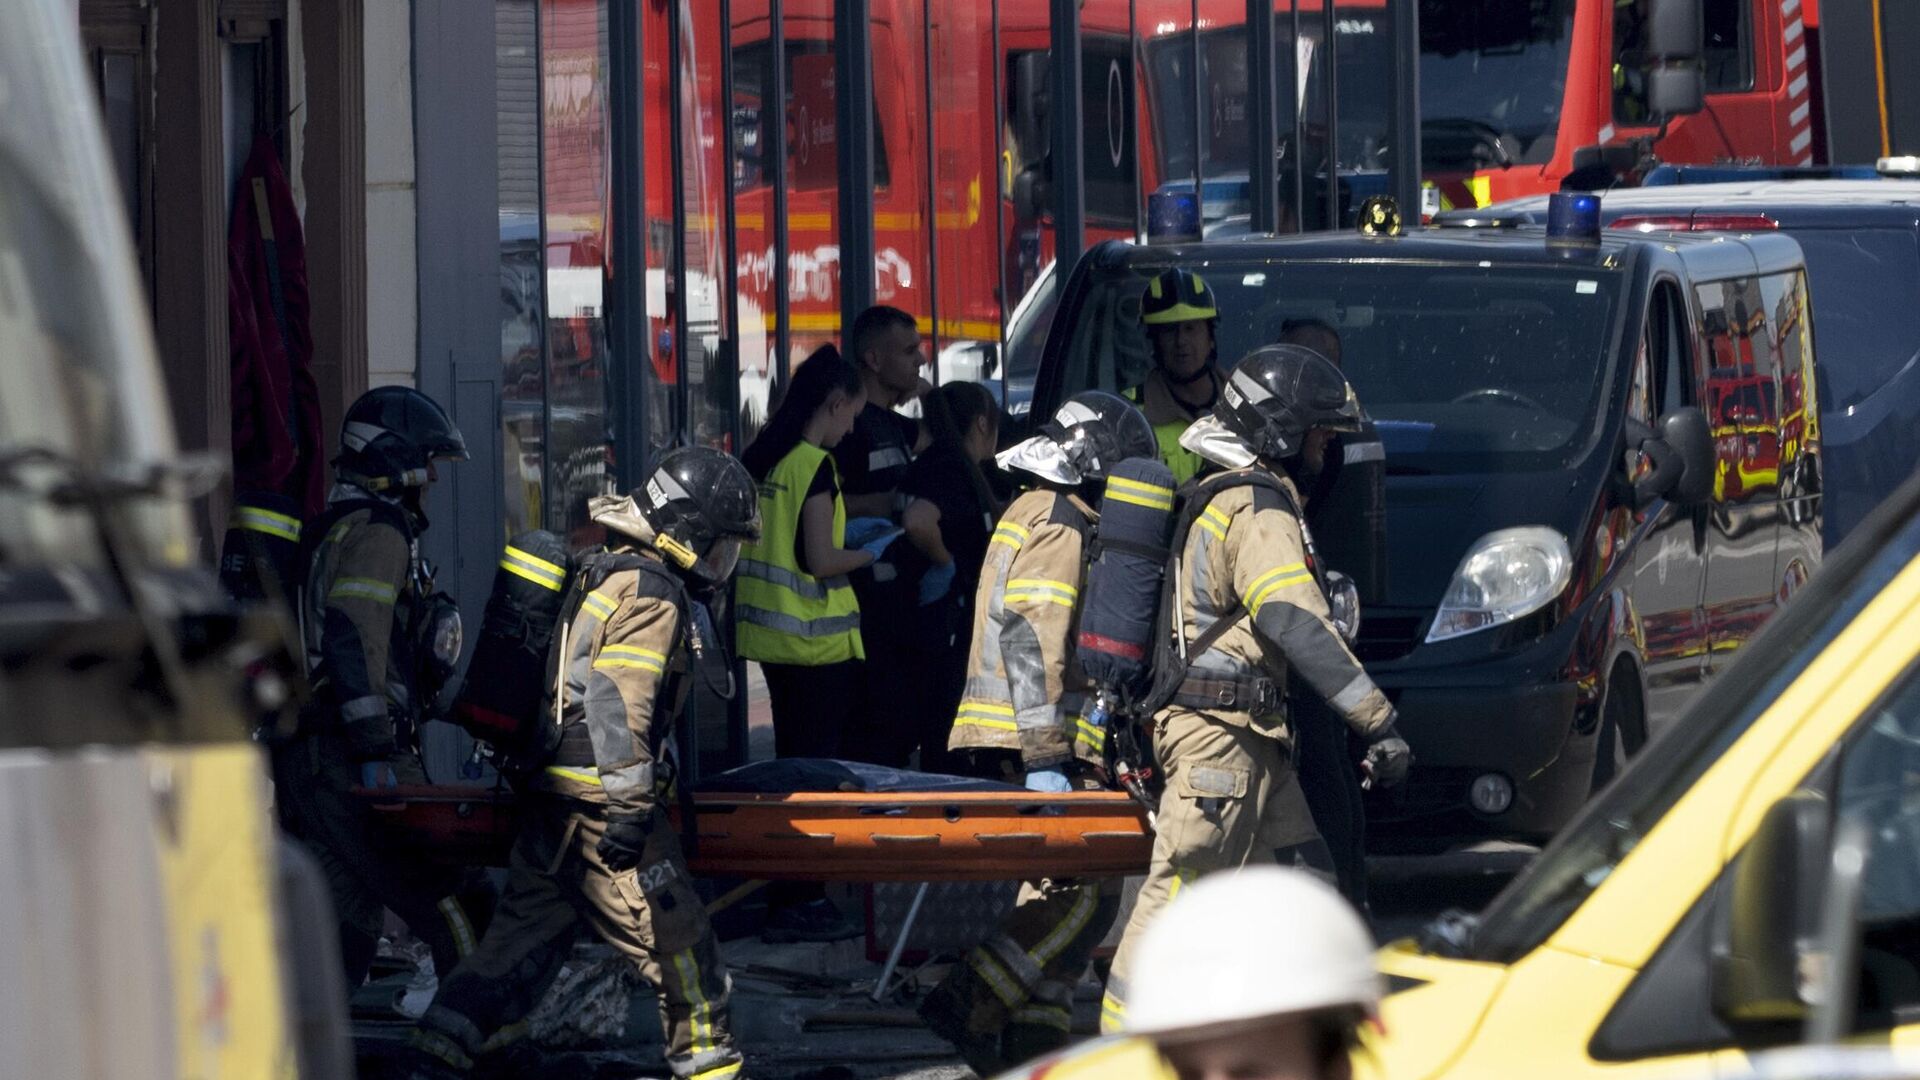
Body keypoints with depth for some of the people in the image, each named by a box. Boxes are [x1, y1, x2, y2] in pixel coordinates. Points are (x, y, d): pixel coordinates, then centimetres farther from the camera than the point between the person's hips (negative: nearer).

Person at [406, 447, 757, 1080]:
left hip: (553, 792, 10)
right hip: (600, 797, -10)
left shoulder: (604, 574, 19)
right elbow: (616, 699, -23)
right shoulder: (653, 594, -13)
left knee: (529, 931, 11)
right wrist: (630, 803, -26)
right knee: (673, 934, -2)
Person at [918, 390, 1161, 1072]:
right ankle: (970, 1003, -19)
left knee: (1056, 892, 12)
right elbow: (1032, 641, -20)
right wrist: (1045, 756, -25)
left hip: (1014, 736, 11)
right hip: (1035, 737, -11)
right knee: (1088, 892, -14)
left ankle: (1032, 1042, 11)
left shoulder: (1029, 515, 22)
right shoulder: (1061, 528, -11)